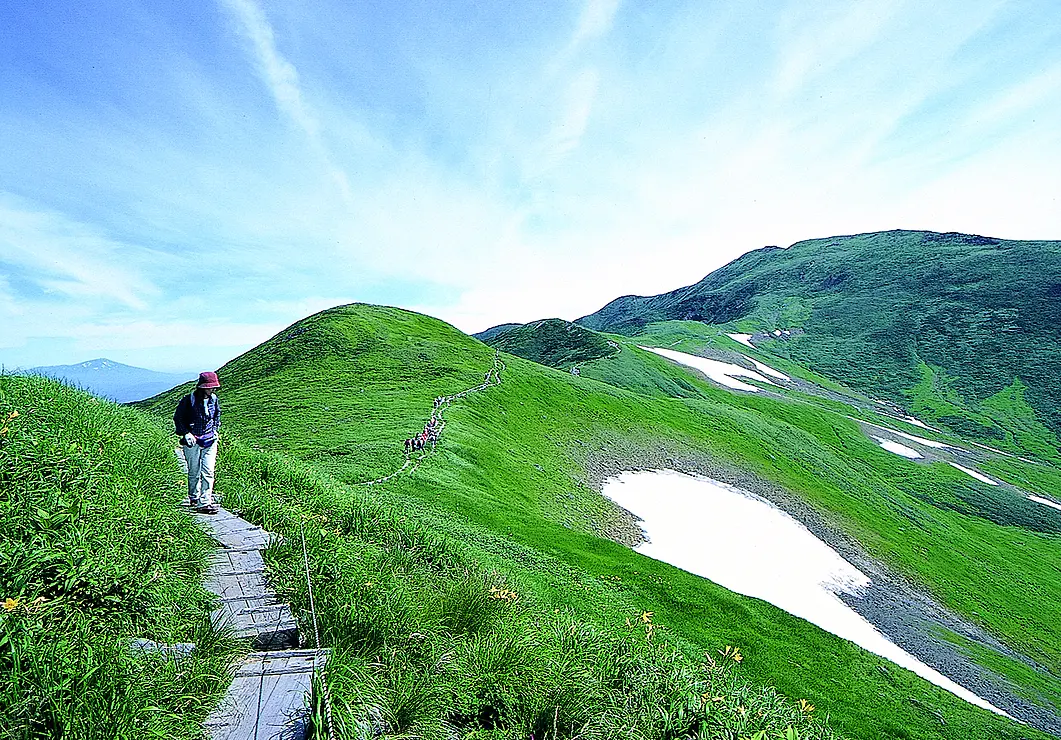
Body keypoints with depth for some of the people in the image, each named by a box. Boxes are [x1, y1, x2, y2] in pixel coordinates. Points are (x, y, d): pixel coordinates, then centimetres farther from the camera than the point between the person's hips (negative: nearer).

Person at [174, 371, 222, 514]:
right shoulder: (189, 400, -12)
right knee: (194, 472, 7)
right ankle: (194, 498, 27)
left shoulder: (214, 399, 1)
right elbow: (177, 418, -1)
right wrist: (186, 433, -10)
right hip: (192, 441, -3)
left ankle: (205, 502, -1)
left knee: (208, 472, -4)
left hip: (210, 440, 3)